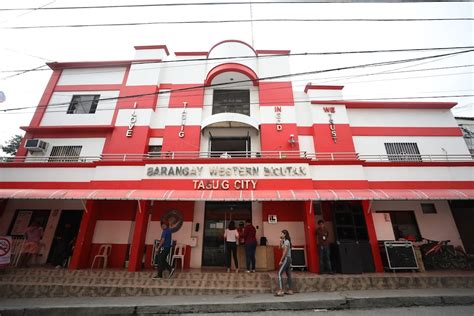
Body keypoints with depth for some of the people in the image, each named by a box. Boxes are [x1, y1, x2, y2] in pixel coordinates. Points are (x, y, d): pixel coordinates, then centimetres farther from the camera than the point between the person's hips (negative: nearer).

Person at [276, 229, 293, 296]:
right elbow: (280, 248, 15)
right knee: (288, 274, 13)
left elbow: (285, 252, -19)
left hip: (286, 258, -10)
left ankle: (281, 290, -13)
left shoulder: (286, 241, -14)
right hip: (288, 259, 10)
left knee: (279, 273, -11)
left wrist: (281, 260, -17)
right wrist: (280, 241, 7)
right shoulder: (285, 241, 14)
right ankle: (289, 290, 19)